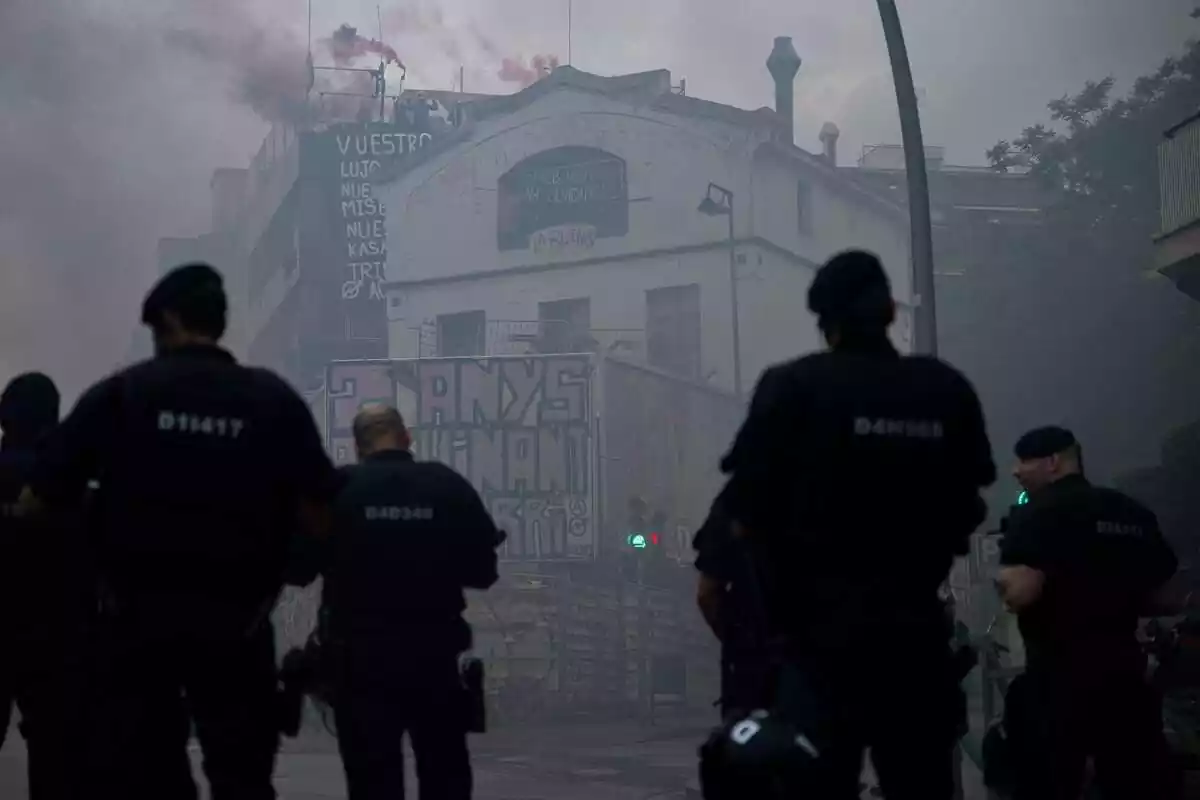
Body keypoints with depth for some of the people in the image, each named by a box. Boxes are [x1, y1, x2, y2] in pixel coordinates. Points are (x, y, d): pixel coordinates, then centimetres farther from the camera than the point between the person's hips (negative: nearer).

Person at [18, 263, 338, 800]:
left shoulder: (120, 393, -1)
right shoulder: (273, 398, 2)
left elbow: (37, 501, -2)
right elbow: (317, 515, -3)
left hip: (140, 615, 0)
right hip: (236, 618, 0)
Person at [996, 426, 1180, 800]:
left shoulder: (1038, 513, -8)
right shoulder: (1134, 513, 13)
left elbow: (1019, 593, -20)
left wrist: (1005, 578, 1)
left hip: (1059, 677, -6)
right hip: (1126, 670, 6)